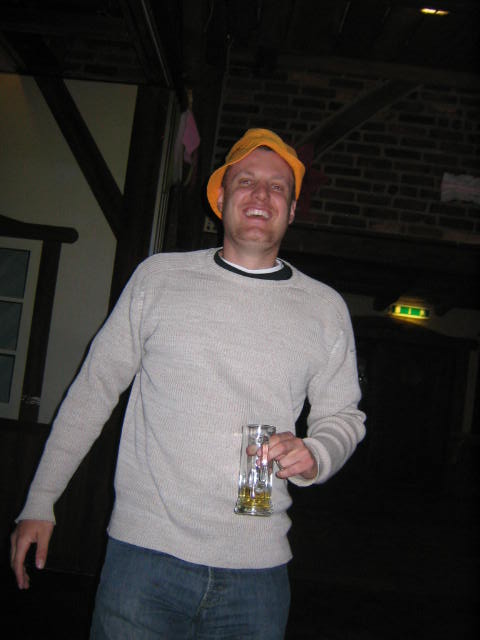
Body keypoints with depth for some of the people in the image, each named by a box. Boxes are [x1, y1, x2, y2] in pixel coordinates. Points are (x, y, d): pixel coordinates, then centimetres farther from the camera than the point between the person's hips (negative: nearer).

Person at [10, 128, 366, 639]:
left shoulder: (325, 307, 5)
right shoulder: (158, 277, 2)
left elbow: (343, 415, 14)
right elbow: (95, 387, 5)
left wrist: (314, 455, -9)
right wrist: (40, 502, 5)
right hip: (144, 554, -1)